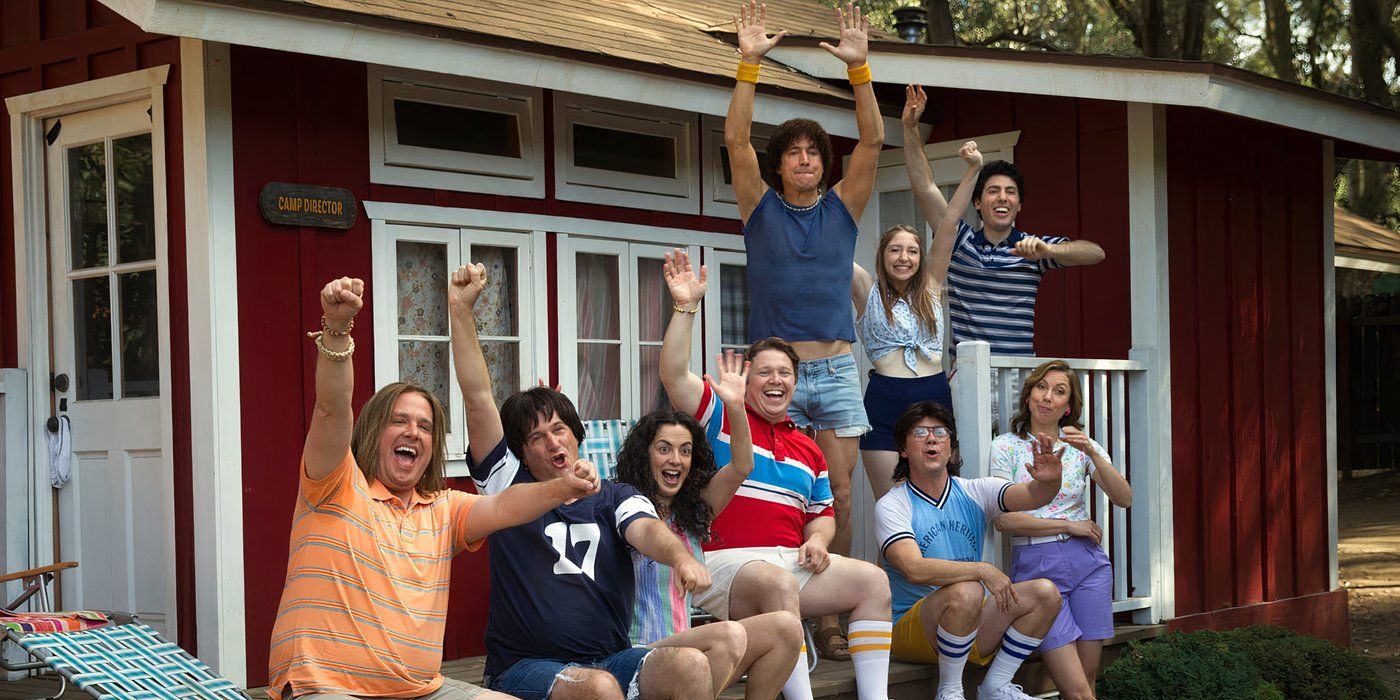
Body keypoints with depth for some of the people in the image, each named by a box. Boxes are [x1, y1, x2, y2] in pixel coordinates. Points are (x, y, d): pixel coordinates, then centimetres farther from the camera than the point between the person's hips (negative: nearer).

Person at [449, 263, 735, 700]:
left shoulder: (615, 498, 14)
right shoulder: (508, 487, 9)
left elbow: (645, 530, -8)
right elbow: (478, 398, 1)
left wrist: (680, 556, -33)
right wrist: (461, 310, -7)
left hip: (610, 659, 3)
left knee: (692, 665, -25)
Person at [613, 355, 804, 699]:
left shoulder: (693, 511, 14)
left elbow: (742, 467, 5)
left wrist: (735, 406, -7)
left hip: (687, 651, 7)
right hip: (637, 656, -7)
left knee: (786, 627, -12)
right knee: (727, 633, -32)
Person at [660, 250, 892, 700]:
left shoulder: (808, 449, 23)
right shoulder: (722, 419, 6)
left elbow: (822, 514, 28)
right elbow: (674, 375, -9)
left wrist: (817, 539, 4)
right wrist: (686, 307, -16)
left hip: (791, 561, 6)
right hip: (726, 561, -6)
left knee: (872, 579, -12)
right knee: (780, 583, -37)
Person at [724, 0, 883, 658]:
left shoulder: (842, 209, 11)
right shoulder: (761, 209, 7)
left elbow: (872, 139, 1)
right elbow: (736, 139, -5)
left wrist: (858, 66, -8)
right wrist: (749, 62, -13)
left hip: (836, 370, 2)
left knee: (837, 498, 0)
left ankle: (828, 619, 5)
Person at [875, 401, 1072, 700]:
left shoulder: (973, 493, 5)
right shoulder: (891, 506, -9)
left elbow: (1031, 496, -11)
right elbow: (915, 569, -25)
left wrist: (1048, 481, -35)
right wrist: (983, 570, -29)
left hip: (973, 625, 6)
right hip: (910, 628, -5)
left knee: (1045, 592, -11)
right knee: (966, 591, -34)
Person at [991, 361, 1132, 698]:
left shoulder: (1082, 446, 10)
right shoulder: (1006, 447, 1)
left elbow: (1124, 499, -3)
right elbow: (1004, 519, -9)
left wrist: (1092, 453, -16)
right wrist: (1069, 525, -7)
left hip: (1087, 561, 3)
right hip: (1035, 565, -3)